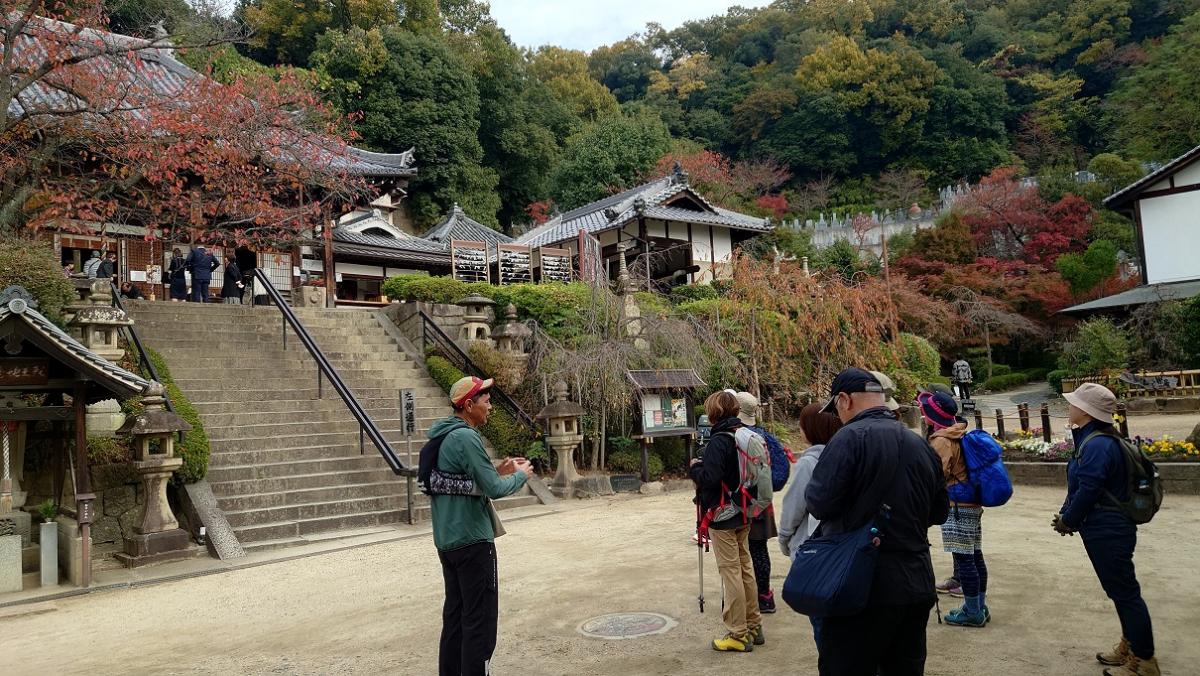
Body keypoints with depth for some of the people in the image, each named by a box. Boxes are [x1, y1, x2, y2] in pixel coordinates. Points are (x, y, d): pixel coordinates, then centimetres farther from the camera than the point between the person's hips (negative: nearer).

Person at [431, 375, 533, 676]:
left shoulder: (442, 437, 12)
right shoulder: (466, 437, -18)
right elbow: (494, 489, -20)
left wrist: (498, 470, 13)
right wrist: (521, 475, -3)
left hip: (447, 540, 10)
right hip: (472, 540, -10)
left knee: (455, 617, 17)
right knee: (480, 620, -3)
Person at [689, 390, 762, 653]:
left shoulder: (719, 440, -19)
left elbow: (708, 478, -26)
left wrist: (695, 467, -6)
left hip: (722, 517, -8)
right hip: (744, 514, 8)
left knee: (730, 572, -2)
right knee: (745, 568, 16)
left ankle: (738, 635, 5)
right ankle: (753, 627, 25)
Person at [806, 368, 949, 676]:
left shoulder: (851, 437, -14)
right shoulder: (921, 444, 9)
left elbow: (818, 503, -19)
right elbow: (939, 512, 16)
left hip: (862, 585, -7)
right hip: (918, 586, 7)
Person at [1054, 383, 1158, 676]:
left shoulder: (1097, 445, -24)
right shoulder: (1092, 439, 8)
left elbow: (1087, 490, -24)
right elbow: (1078, 485, 13)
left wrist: (1067, 521, -10)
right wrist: (1066, 514, 4)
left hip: (1108, 533, -10)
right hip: (1105, 530, 10)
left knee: (1124, 592, 1)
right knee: (1120, 590, 20)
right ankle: (1130, 647, 34)